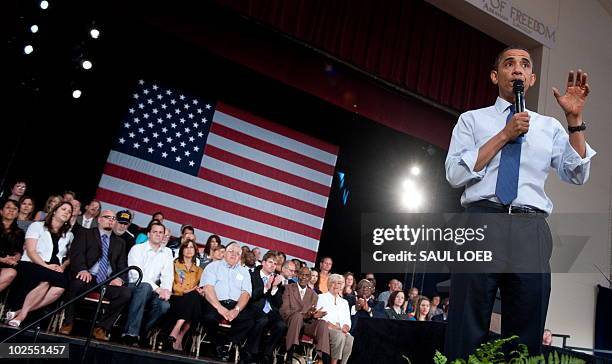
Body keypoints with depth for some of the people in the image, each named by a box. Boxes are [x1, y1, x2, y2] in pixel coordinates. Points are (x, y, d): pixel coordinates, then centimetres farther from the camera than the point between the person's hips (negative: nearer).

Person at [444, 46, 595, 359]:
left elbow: (577, 175, 6)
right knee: (467, 331, -1)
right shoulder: (472, 120, 14)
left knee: (526, 333, 5)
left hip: (530, 231, 3)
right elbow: (455, 174, 0)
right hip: (480, 223, -2)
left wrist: (574, 118, -2)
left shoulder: (549, 127, 21)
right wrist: (504, 136, -3)